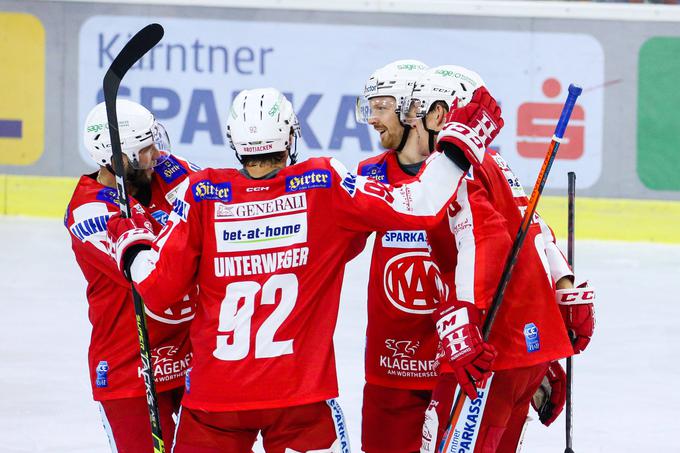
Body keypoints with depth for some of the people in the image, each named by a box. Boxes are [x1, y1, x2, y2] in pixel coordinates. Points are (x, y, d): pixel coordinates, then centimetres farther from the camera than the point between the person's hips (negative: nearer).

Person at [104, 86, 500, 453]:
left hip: (214, 395, 1)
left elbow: (156, 288, -4)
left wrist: (130, 242, 15)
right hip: (301, 392, -1)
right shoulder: (323, 185, -7)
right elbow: (419, 207, -10)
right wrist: (461, 145, 0)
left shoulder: (201, 194, -5)